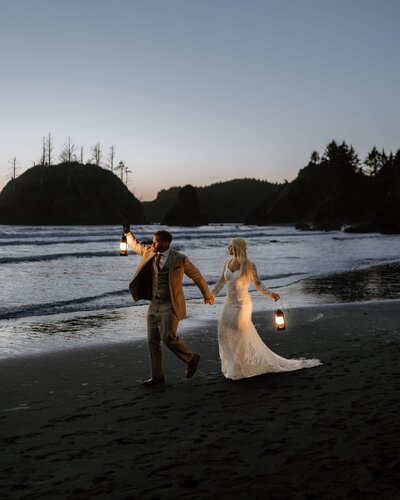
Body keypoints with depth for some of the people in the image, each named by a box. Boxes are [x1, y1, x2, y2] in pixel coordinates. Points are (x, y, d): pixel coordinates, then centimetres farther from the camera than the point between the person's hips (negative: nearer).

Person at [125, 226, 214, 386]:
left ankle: (192, 358, 8)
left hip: (171, 305, -6)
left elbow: (197, 276, 0)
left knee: (168, 338, -17)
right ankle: (157, 376, 12)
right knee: (152, 340, 2)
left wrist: (207, 294, 10)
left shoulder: (180, 259, -12)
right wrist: (127, 232, 11)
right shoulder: (150, 252, 3)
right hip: (154, 305, 6)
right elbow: (135, 246, 24)